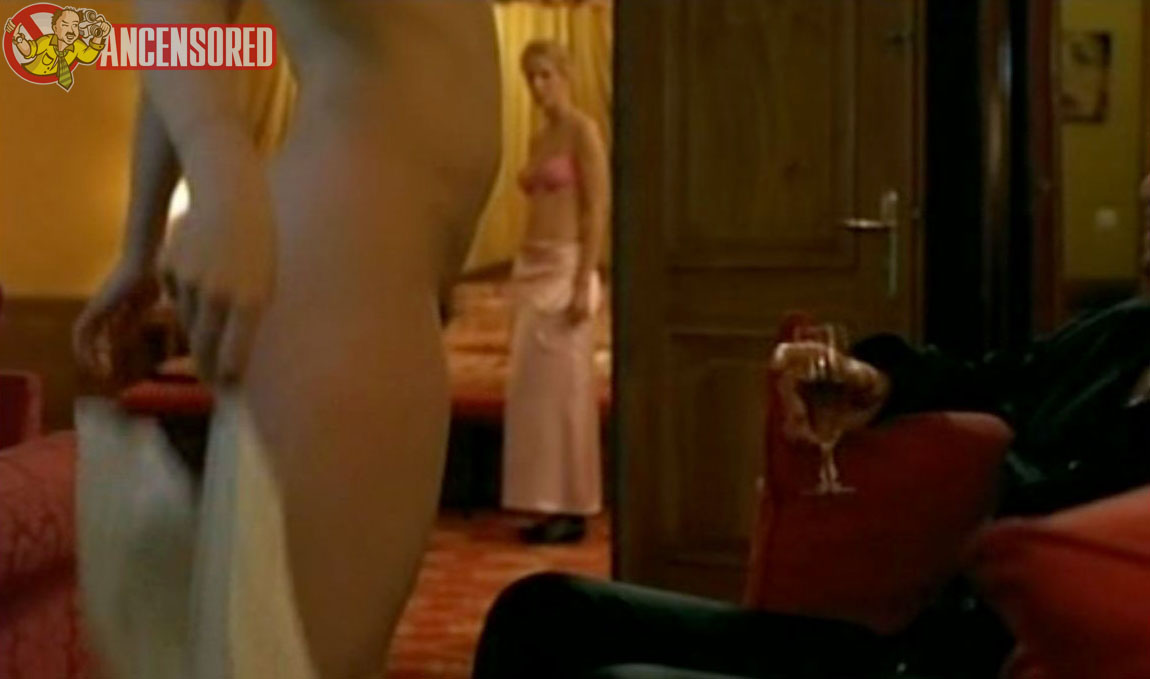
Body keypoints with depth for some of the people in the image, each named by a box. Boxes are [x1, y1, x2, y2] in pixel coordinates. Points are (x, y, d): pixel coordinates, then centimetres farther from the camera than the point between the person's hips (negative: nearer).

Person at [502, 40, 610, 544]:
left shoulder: (582, 130, -8)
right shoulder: (538, 138, 16)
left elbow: (597, 211, -14)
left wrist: (583, 284, -20)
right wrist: (524, 275, 17)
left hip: (565, 268, -8)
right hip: (531, 269, 9)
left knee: (563, 391, -5)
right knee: (533, 393, 8)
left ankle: (572, 511, 2)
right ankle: (550, 506, 14)